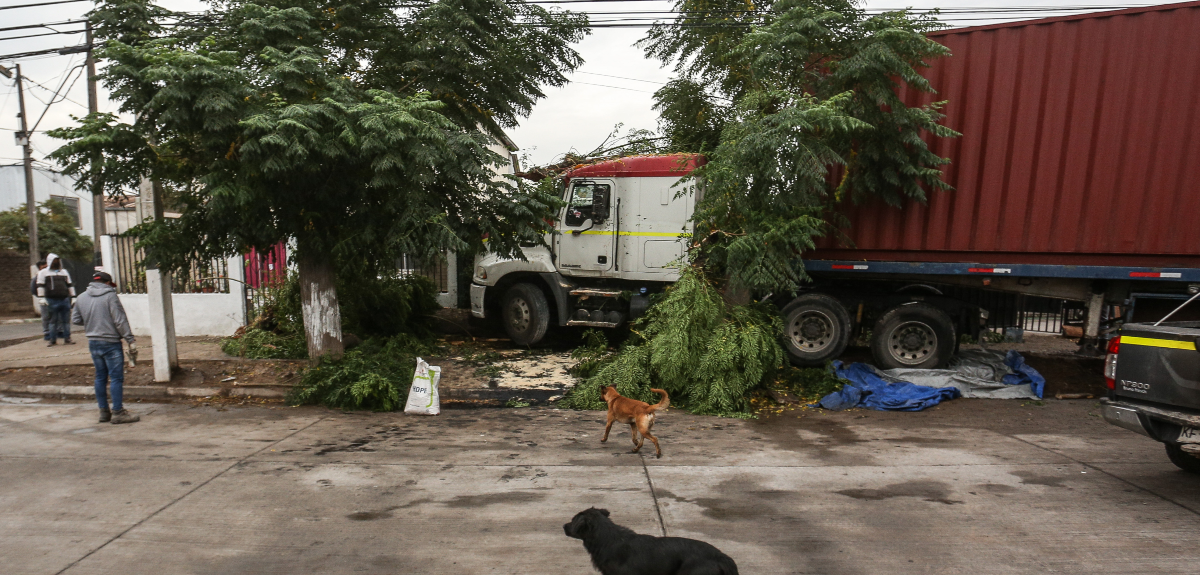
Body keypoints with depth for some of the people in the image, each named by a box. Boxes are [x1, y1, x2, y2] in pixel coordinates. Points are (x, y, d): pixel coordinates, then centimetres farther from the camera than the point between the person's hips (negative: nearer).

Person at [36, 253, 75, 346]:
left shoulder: (64, 272, 18)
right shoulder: (43, 272, 7)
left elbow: (70, 285, 20)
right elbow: (40, 286, 1)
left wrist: (73, 297, 15)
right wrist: (41, 298, -8)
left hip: (65, 299, 3)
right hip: (52, 301, -3)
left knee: (66, 320, 3)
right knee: (53, 321, 1)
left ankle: (67, 338, 8)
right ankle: (53, 340, 7)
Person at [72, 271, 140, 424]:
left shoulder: (81, 298, 7)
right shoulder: (110, 296, -12)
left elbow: (75, 320, 13)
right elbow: (120, 321, -16)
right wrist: (130, 340, -14)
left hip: (93, 343, 7)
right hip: (110, 343, -7)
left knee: (100, 377, 14)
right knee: (116, 377, -2)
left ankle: (104, 411, 20)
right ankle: (118, 412, -1)